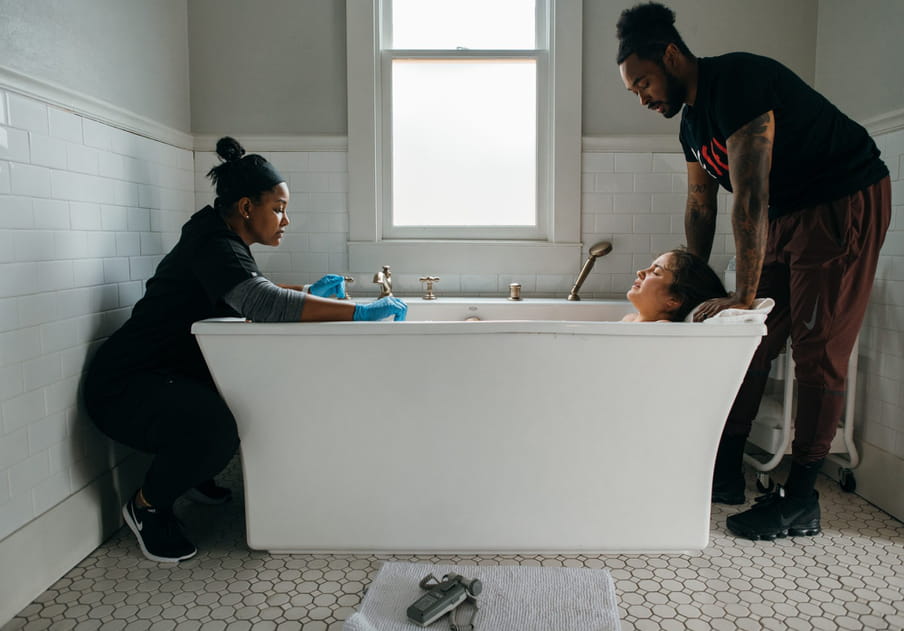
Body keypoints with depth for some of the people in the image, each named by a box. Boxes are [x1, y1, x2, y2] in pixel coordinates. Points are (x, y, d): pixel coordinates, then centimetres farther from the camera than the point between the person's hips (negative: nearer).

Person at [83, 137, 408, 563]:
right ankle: (147, 507, -4)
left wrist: (309, 292, 17)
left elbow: (247, 292, 28)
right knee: (213, 428, -34)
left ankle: (192, 473, 20)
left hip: (163, 375, 10)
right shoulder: (215, 247, -21)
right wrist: (359, 313, -39)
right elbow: (262, 303, -40)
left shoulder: (223, 241, 9)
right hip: (122, 387, -10)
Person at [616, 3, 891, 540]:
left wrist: (744, 297, -27)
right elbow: (700, 208, 11)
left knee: (818, 351, -8)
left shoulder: (738, 82, -24)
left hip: (846, 204, -9)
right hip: (786, 214, 9)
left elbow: (750, 200, -29)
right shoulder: (692, 120, 5)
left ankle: (801, 502, 1)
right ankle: (727, 474, 15)